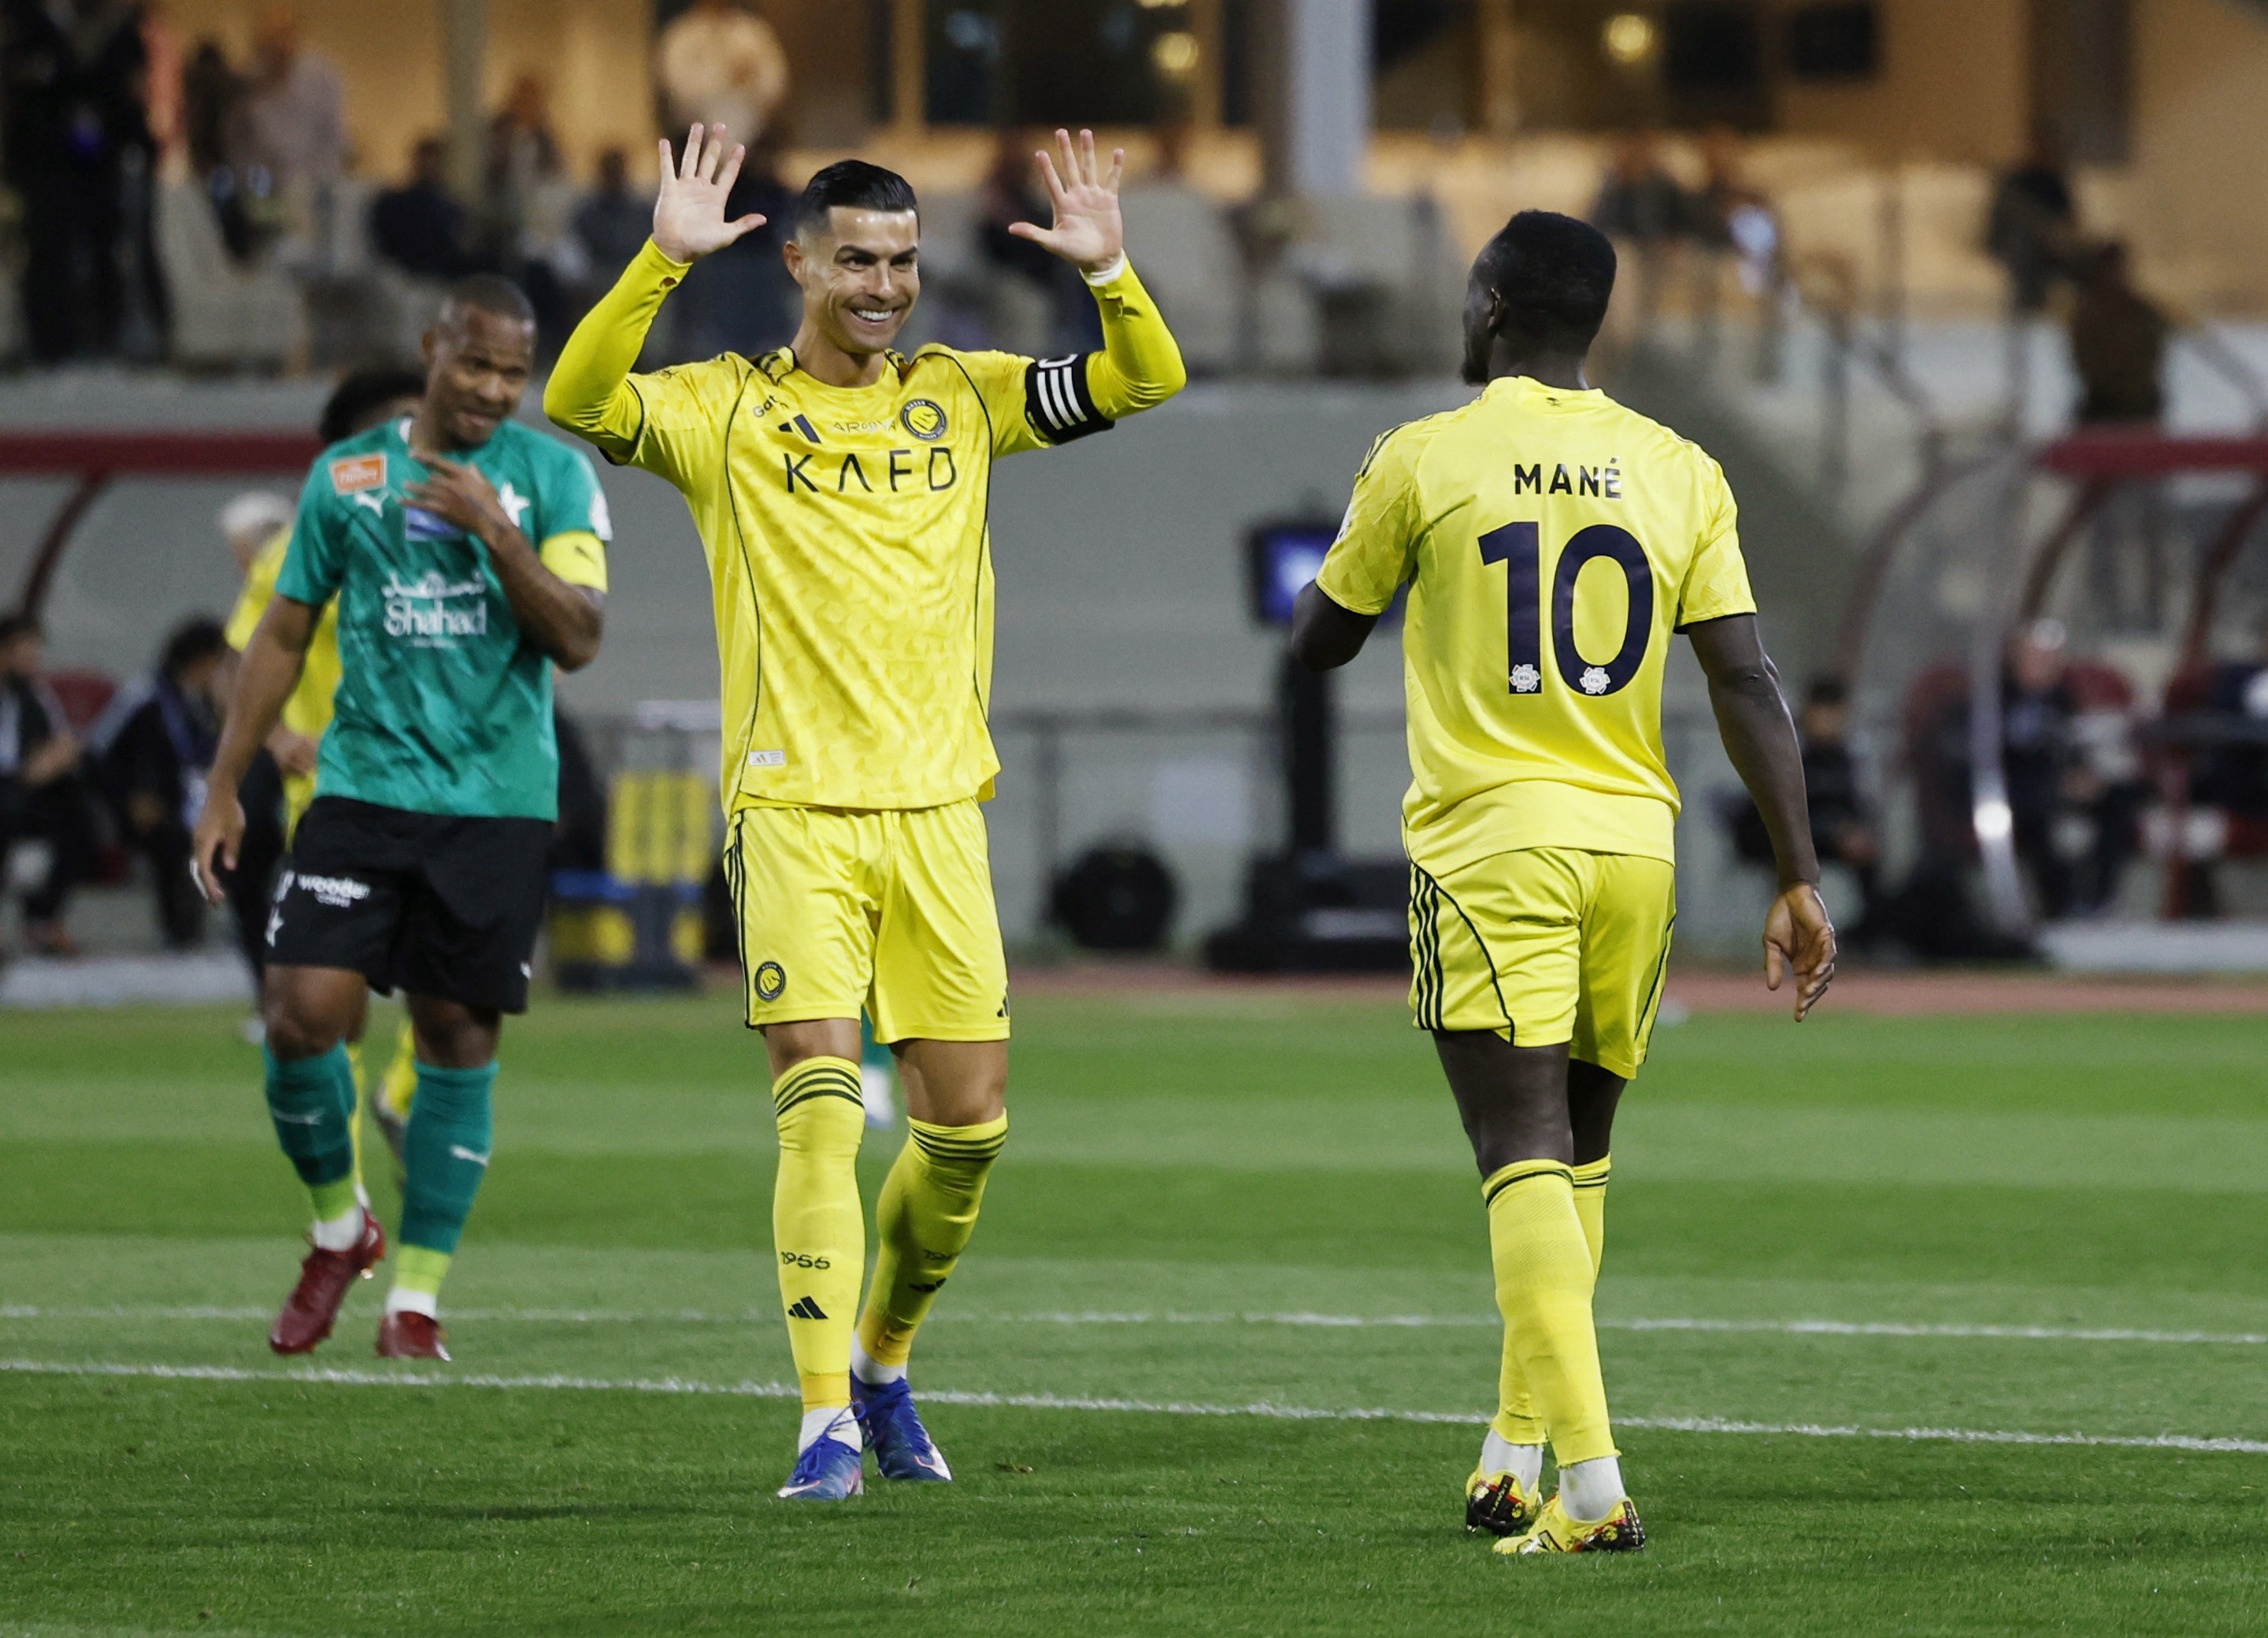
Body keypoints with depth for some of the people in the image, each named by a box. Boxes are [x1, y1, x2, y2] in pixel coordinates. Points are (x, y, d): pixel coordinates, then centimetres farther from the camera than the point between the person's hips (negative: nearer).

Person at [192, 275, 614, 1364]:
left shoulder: (552, 476, 3)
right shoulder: (346, 476, 8)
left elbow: (578, 639, -6)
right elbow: (284, 636, 13)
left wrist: (495, 534, -18)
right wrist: (225, 787, 10)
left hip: (496, 803, -1)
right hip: (361, 786, 1)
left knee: (459, 1039, -1)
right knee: (302, 1017, -11)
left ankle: (417, 1292, 8)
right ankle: (338, 1225, 15)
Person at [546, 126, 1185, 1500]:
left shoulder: (962, 397, 11)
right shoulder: (728, 408, 0)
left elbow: (1145, 381, 6)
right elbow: (579, 401, -15)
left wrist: (1110, 271, -13)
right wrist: (665, 260, -27)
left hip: (938, 807, 4)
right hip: (795, 807, -3)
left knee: (970, 1123, 3)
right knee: (820, 1102, -14)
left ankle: (885, 1361, 27)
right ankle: (827, 1419, -13)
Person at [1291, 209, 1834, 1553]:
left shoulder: (1423, 460, -2)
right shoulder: (1680, 473, 5)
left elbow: (1319, 642, 10)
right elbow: (1748, 685, 0)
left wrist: (1346, 560, 31)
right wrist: (1803, 881, 1)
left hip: (1491, 848, -4)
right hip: (1634, 841, 4)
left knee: (1527, 1159, -9)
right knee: (1578, 1153, 19)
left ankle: (1592, 1481, -22)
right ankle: (1519, 1453, 26)